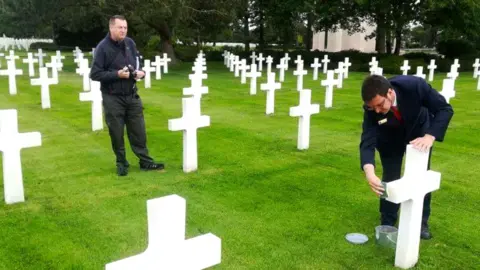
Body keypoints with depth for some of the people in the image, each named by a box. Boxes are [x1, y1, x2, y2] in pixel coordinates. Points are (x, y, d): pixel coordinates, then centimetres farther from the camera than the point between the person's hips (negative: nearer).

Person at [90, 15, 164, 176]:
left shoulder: (130, 43, 4)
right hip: (113, 98, -4)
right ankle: (121, 163, 22)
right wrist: (117, 74, -22)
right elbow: (94, 74, -12)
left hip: (132, 96, 4)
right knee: (117, 133, 6)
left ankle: (146, 162, 20)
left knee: (138, 131, 9)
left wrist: (140, 72, -4)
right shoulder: (103, 47, -11)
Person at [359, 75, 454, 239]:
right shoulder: (371, 108, -35)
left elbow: (444, 109, -30)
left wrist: (430, 136, -46)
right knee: (390, 178, 0)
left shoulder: (414, 85, -40)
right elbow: (367, 141, -38)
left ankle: (422, 222, 23)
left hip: (420, 132, 0)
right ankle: (387, 223, 17)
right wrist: (369, 172, -55)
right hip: (390, 137, 0)